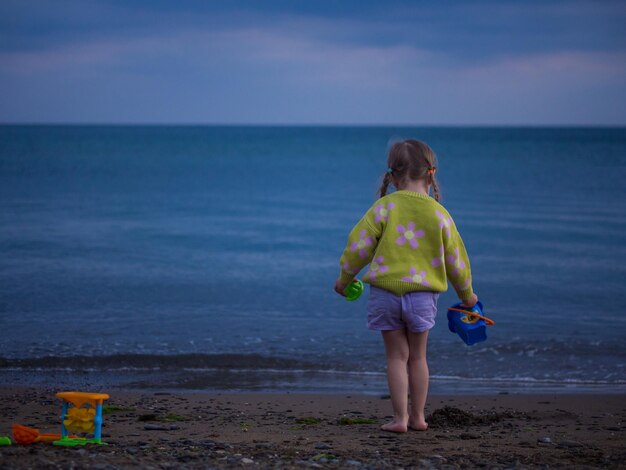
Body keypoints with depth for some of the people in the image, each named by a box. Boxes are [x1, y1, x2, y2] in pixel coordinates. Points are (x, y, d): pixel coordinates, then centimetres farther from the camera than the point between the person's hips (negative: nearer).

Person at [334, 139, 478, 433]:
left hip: (386, 292, -1)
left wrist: (344, 279, 11)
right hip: (423, 294, 1)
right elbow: (455, 259, 6)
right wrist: (466, 294, 22)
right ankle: (417, 416, 21)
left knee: (397, 356, 8)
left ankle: (400, 418, 6)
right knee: (418, 356, 16)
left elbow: (359, 246, -6)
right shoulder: (439, 214, -2)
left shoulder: (384, 208, -8)